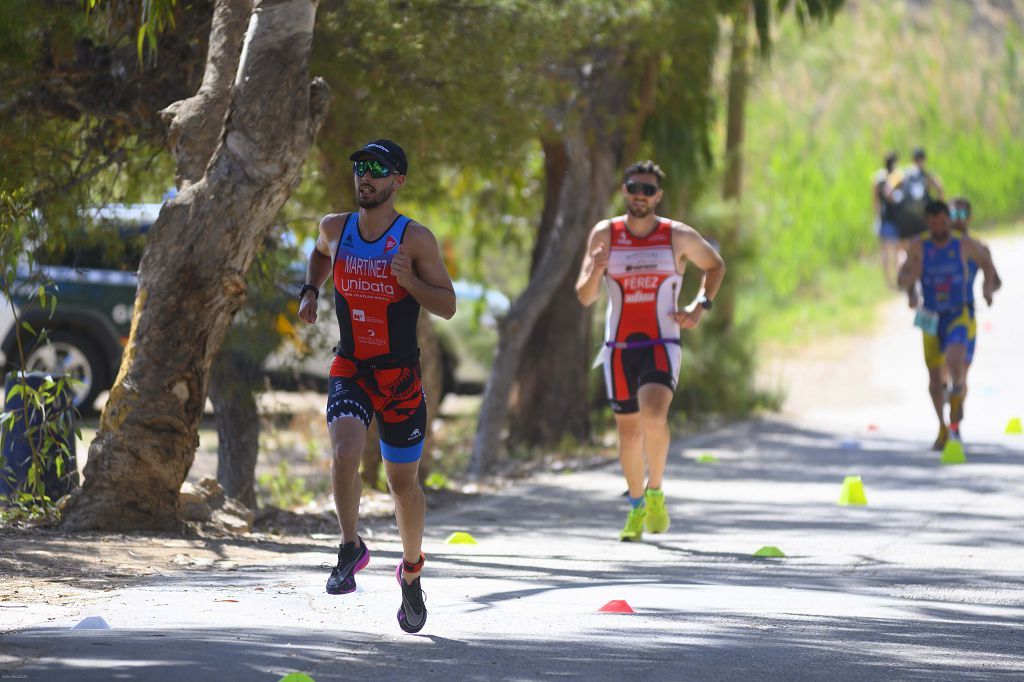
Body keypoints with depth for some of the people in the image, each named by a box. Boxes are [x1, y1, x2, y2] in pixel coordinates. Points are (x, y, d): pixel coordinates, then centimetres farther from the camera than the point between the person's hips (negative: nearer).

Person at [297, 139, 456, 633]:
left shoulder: (416, 240, -9)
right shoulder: (335, 229, 1)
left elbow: (448, 306, -8)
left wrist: (409, 281, -25)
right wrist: (309, 291, 8)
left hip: (400, 375, -1)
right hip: (350, 370, 1)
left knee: (403, 482, 9)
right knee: (344, 456, -25)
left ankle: (411, 571, 31)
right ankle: (351, 548, -6)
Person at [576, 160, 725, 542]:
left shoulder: (679, 237, -2)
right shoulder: (605, 235, 0)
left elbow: (715, 266, 17)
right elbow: (585, 297, -2)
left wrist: (701, 306, 1)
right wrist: (595, 271, -23)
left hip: (661, 346, -2)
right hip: (619, 348, 2)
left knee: (654, 417, -26)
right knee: (629, 431, 9)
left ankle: (656, 493, -3)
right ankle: (637, 507, 30)